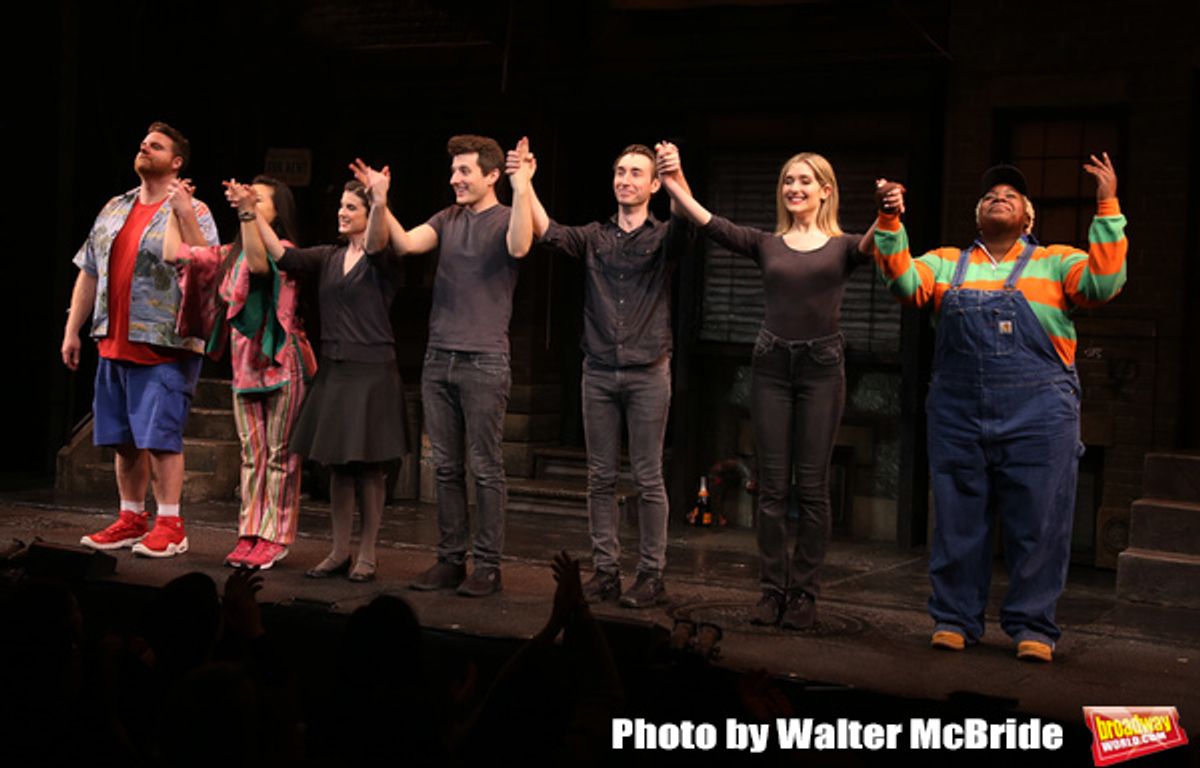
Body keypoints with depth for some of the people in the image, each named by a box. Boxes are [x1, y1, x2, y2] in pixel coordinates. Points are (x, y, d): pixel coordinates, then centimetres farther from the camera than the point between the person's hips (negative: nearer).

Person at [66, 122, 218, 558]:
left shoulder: (192, 212, -4)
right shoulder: (114, 210, 15)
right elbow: (89, 273, 17)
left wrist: (184, 212, -26)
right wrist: (72, 329, 12)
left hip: (165, 346, -6)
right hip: (115, 343, 6)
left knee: (160, 436, -7)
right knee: (123, 438, 10)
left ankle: (169, 526, 0)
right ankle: (131, 520, 20)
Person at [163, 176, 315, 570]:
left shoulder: (284, 251, -8)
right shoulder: (229, 255, 13)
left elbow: (260, 261, -31)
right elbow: (176, 254, 10)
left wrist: (247, 213, -40)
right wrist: (177, 209, 11)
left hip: (281, 363, -7)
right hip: (244, 364, 7)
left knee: (279, 455, -2)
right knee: (252, 454, 9)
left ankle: (275, 537, 1)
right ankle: (251, 534, 14)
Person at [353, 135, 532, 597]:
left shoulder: (505, 219, -2)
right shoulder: (448, 220, 14)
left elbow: (519, 247, -25)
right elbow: (404, 244, 1)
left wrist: (521, 192, -32)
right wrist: (380, 204, -12)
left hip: (484, 361, -6)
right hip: (438, 359, 6)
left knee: (485, 467, -2)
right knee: (445, 467, 9)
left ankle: (488, 566, 3)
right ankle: (450, 559, 16)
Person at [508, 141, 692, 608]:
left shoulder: (663, 238, 2)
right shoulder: (594, 238, 9)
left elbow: (685, 220, -20)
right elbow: (548, 233, -7)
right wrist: (523, 184, -21)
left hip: (648, 372, -3)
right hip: (599, 372, 3)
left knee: (648, 478, 0)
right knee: (601, 477, 6)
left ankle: (652, 575, 6)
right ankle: (605, 571, 12)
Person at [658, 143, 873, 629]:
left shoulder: (841, 247, 2)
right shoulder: (767, 245, 8)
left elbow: (874, 246, -20)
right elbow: (711, 225, -5)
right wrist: (674, 186, -20)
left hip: (821, 369, -2)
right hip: (772, 366, 2)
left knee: (812, 487, 2)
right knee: (771, 485, 4)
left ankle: (804, 593, 9)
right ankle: (773, 589, 11)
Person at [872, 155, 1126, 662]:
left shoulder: (1054, 263, 9)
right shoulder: (948, 265, 15)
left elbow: (1104, 283, -7)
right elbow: (904, 281, 0)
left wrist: (1107, 208, -13)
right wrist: (890, 221, -11)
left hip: (1038, 415, -2)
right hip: (958, 415, 2)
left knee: (1037, 525, 1)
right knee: (957, 523, 8)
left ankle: (1032, 627, 12)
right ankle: (954, 620, 19)